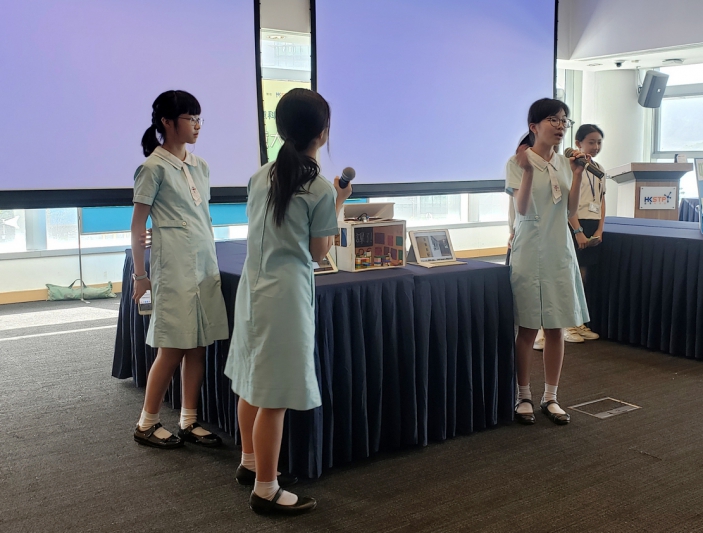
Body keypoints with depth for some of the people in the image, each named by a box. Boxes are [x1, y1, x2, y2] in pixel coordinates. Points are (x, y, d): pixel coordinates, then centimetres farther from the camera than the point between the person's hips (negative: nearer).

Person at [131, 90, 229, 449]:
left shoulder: (199, 166, 13)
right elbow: (137, 224, -5)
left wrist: (212, 260, 15)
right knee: (173, 348, -3)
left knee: (198, 345, 6)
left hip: (205, 264, 7)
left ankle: (189, 422, 17)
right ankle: (147, 424, 13)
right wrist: (140, 275, -5)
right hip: (174, 266, -6)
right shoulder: (154, 167, -7)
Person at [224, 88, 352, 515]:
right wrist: (338, 206, 8)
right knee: (274, 396, 0)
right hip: (286, 292, -8)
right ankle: (266, 491, 10)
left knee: (252, 383, 20)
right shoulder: (321, 189, -11)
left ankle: (250, 463, 37)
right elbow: (319, 253, -3)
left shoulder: (260, 176, 7)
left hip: (253, 286, 8)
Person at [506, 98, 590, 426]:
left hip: (560, 251, 5)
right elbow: (522, 210, -15)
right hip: (530, 251, -5)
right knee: (527, 328, -1)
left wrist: (578, 174, -5)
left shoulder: (564, 163, 10)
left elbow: (571, 211, 5)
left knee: (556, 328, 7)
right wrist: (528, 172, -26)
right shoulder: (518, 162, -6)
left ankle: (550, 398, 18)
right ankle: (524, 397, 13)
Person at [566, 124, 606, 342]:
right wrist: (578, 231, -17)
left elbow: (602, 200, 14)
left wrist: (600, 228, 3)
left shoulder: (599, 169, 13)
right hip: (576, 225, -7)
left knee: (583, 275, 11)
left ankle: (579, 322, 18)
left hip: (593, 227, 7)